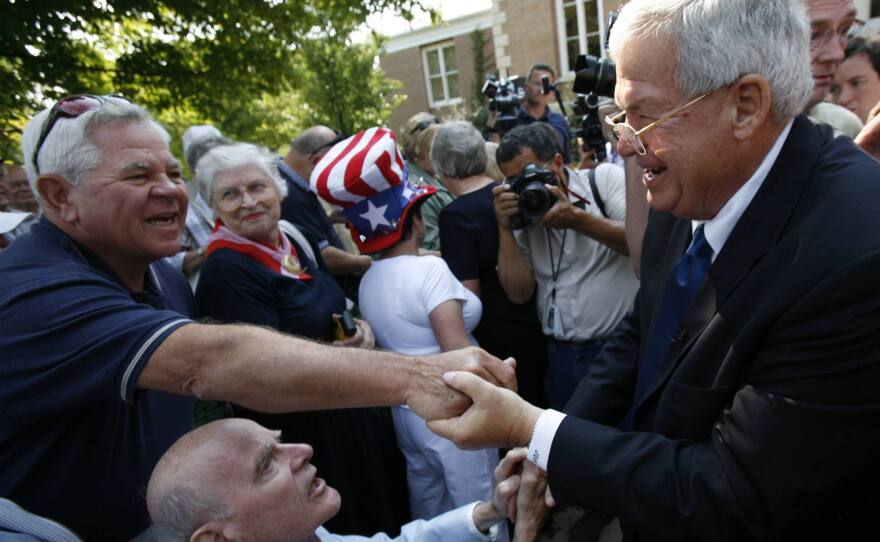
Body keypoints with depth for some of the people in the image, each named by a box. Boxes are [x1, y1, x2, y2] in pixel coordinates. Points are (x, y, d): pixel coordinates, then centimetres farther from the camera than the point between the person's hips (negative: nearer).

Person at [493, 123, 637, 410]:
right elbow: (519, 293, -1)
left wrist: (576, 218, -20)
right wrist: (505, 227, -9)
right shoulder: (521, 214, 5)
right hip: (561, 356, 3)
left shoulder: (604, 178, -2)